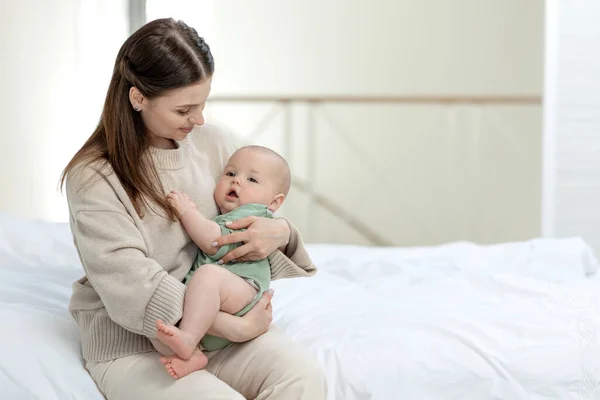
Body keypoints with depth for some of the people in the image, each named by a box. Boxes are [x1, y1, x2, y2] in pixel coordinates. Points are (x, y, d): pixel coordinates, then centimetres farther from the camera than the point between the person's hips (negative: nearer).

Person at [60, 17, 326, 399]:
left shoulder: (212, 143, 3)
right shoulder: (93, 178, -13)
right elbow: (135, 290, -20)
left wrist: (280, 232, -12)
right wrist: (236, 328, -22)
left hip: (216, 318, 5)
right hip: (132, 343, -5)